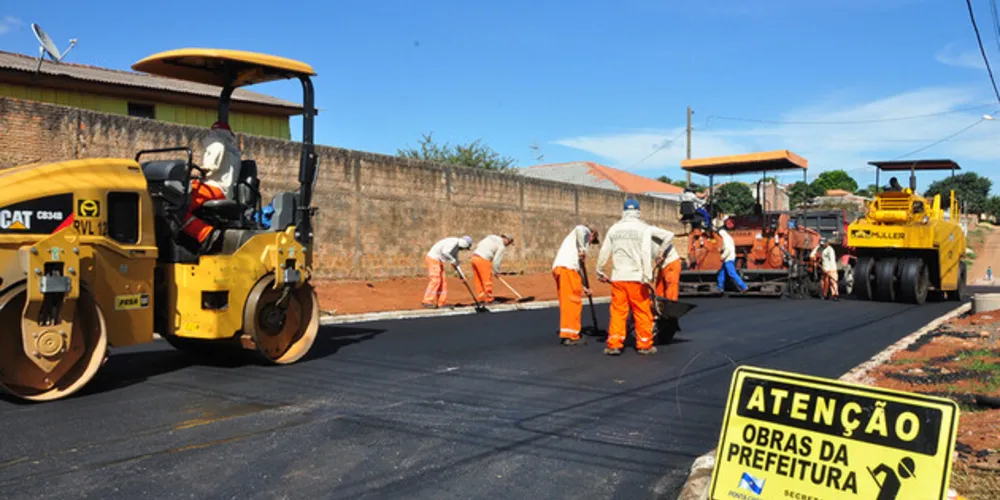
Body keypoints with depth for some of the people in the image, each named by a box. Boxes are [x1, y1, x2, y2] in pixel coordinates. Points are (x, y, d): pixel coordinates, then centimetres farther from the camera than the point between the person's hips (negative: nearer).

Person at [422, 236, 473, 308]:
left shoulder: (457, 246, 15)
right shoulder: (454, 242, -17)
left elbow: (455, 259, 23)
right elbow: (445, 252, -31)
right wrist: (453, 260, -18)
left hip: (437, 260, 10)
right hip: (433, 259, -10)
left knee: (443, 281, 6)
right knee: (435, 280, -12)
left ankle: (441, 303, 7)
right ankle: (427, 302, -9)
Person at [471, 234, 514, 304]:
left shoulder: (491, 237, 20)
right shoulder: (501, 246, -4)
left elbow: (478, 245, 18)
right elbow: (496, 261, -8)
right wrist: (496, 272, 6)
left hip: (474, 257, 9)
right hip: (483, 260, -8)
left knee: (479, 281, 13)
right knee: (487, 280, 0)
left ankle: (481, 299, 19)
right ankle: (489, 300, 4)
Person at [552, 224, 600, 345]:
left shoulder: (573, 237, 36)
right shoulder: (585, 231, 13)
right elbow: (580, 229, -16)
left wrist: (584, 288, 32)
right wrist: (582, 249, -16)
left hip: (558, 268, 9)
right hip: (568, 268, -9)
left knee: (566, 303, 13)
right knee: (574, 302, -4)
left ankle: (565, 334, 18)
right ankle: (572, 336, -3)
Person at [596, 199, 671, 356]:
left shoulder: (614, 229, 9)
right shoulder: (644, 228, -1)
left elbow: (604, 252, 10)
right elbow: (646, 253, -12)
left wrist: (600, 272, 22)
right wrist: (647, 276, -14)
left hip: (618, 278, 3)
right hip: (636, 278, -3)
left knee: (617, 311, 6)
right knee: (642, 312, 6)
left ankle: (614, 344, 3)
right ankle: (644, 345, 11)